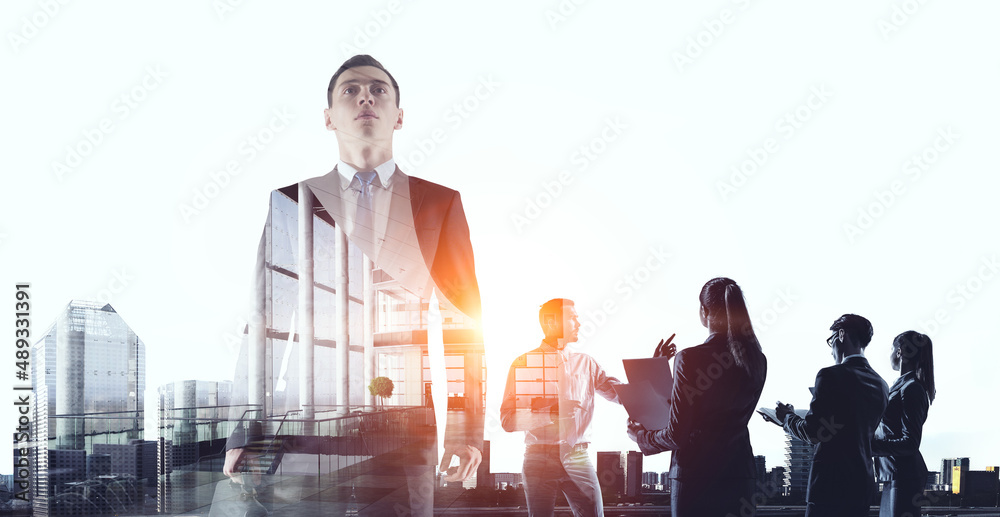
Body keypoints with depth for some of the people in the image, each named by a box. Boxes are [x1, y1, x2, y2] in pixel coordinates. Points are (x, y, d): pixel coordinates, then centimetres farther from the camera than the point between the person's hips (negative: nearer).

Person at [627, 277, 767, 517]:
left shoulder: (690, 359, -13)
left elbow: (676, 436, -11)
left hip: (695, 474, -5)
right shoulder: (757, 361, 3)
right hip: (739, 474, 5)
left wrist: (640, 436, 8)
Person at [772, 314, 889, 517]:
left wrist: (787, 417, 7)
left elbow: (812, 432, -12)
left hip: (830, 483, -7)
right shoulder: (881, 385, 10)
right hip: (863, 483, 7)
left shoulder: (831, 376, -11)